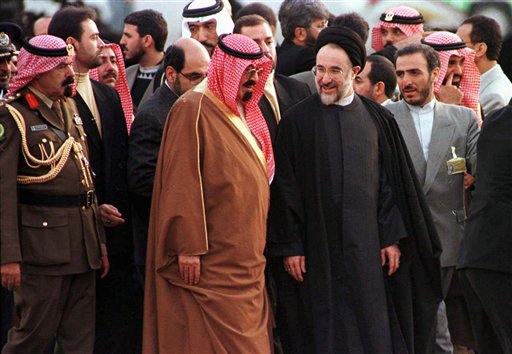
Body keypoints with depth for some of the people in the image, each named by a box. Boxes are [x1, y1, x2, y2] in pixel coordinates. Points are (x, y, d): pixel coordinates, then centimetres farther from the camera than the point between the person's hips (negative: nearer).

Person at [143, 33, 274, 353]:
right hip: (212, 261, -8)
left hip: (246, 262, 9)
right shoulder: (193, 110, -10)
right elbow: (182, 182, -15)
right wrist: (189, 246, -20)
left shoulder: (245, 113, 16)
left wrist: (255, 249, 18)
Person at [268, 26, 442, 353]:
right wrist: (289, 247, -7)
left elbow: (392, 181, 8)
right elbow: (285, 187, -2)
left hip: (367, 247, 2)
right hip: (316, 248, -2)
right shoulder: (297, 120, -1)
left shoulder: (377, 119, 7)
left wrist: (392, 237, 0)